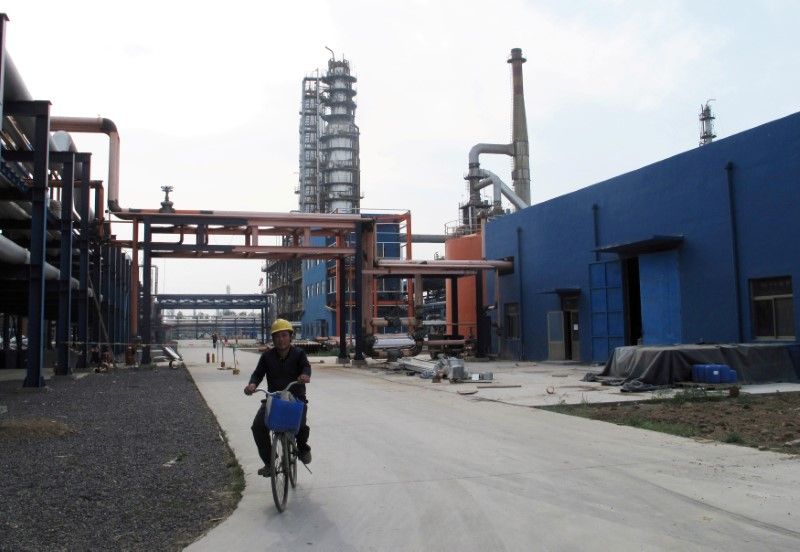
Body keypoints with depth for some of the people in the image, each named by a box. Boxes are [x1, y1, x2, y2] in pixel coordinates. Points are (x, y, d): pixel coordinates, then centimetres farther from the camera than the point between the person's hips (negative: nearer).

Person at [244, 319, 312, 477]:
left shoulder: (298, 354, -1)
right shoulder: (267, 356, 5)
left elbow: (306, 366, -18)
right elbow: (258, 373, -4)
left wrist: (305, 375, -44)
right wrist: (252, 384, -27)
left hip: (296, 398, -2)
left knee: (301, 426, -27)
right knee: (258, 426, -19)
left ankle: (303, 448, 11)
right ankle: (268, 462, -1)